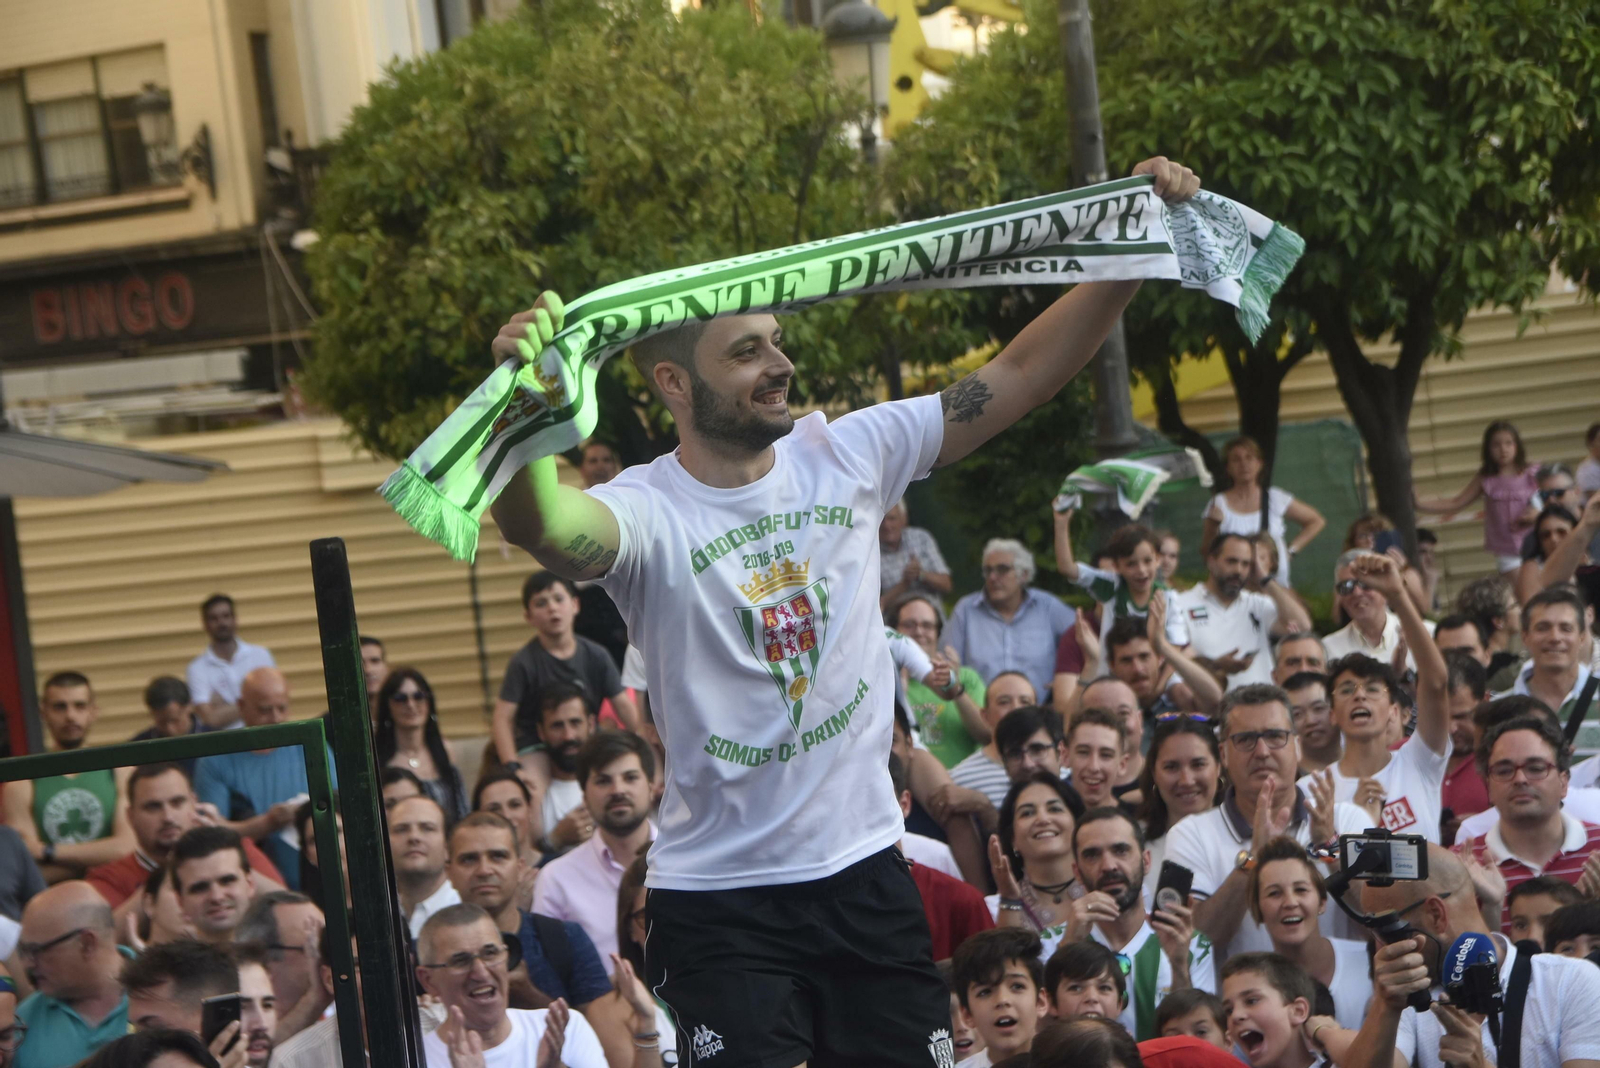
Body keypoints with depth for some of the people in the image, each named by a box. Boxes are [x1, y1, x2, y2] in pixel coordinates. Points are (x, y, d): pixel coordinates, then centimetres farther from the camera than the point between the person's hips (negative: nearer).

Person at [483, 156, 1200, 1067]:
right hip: (719, 897, -4)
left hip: (866, 867, 4)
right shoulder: (649, 511, -13)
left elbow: (1022, 375, 3)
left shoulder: (847, 456, 1)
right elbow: (547, 525, -37)